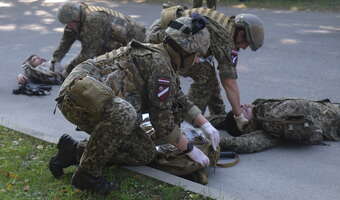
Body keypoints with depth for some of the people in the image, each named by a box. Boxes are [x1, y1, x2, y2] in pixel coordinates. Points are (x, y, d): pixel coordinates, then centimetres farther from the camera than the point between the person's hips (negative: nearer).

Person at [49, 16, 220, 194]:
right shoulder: (160, 63, -17)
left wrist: (206, 125, 18)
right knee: (124, 113, -40)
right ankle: (87, 173, -20)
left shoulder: (162, 59, 15)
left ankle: (75, 152, 7)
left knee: (145, 153, 4)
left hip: (100, 107, 10)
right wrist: (189, 149, -2)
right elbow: (163, 120, -14)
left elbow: (180, 101, 27)